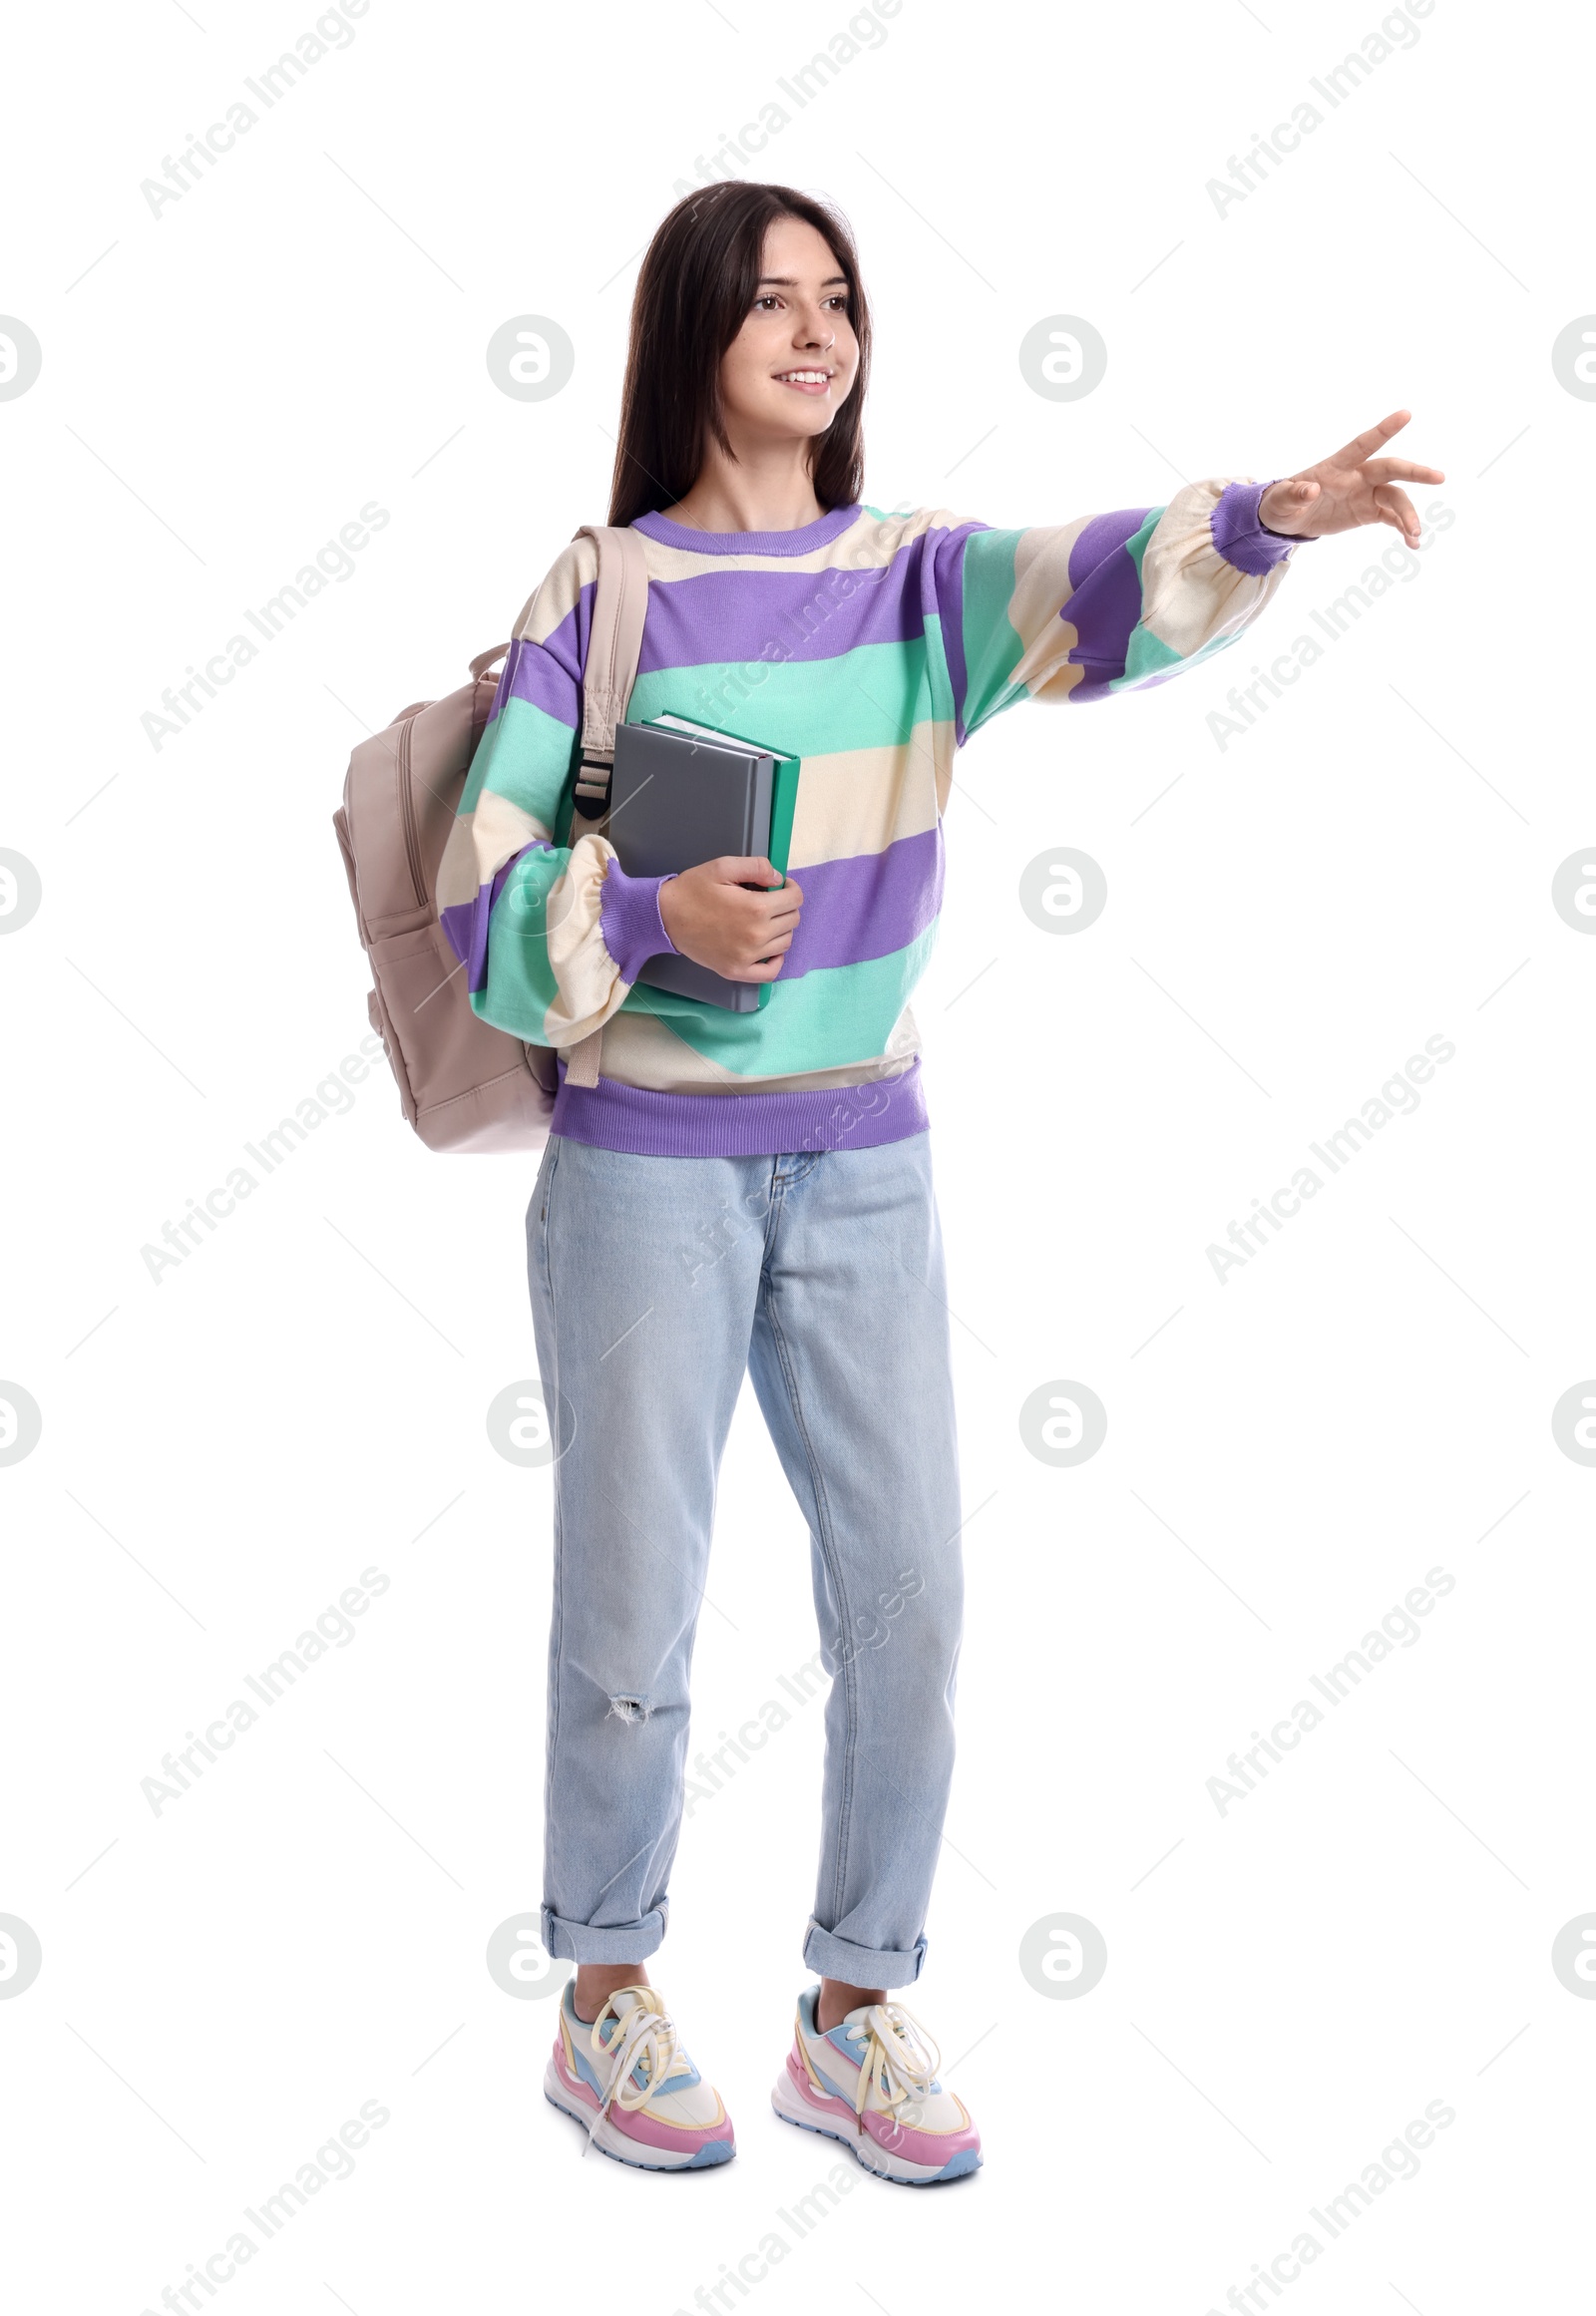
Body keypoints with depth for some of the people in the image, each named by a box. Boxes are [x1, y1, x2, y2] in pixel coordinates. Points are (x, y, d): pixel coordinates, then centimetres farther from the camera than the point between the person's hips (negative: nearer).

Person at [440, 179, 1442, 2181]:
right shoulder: (602, 593, -3)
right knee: (634, 1615, 6)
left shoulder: (918, 577, 3)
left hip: (865, 1170, 3)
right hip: (646, 1170, -3)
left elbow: (1100, 588, -18)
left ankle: (853, 2015, 23)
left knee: (907, 1603, 4)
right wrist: (653, 914, -23)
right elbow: (484, 903, -5)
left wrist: (1266, 518, -37)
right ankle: (605, 2002, 27)